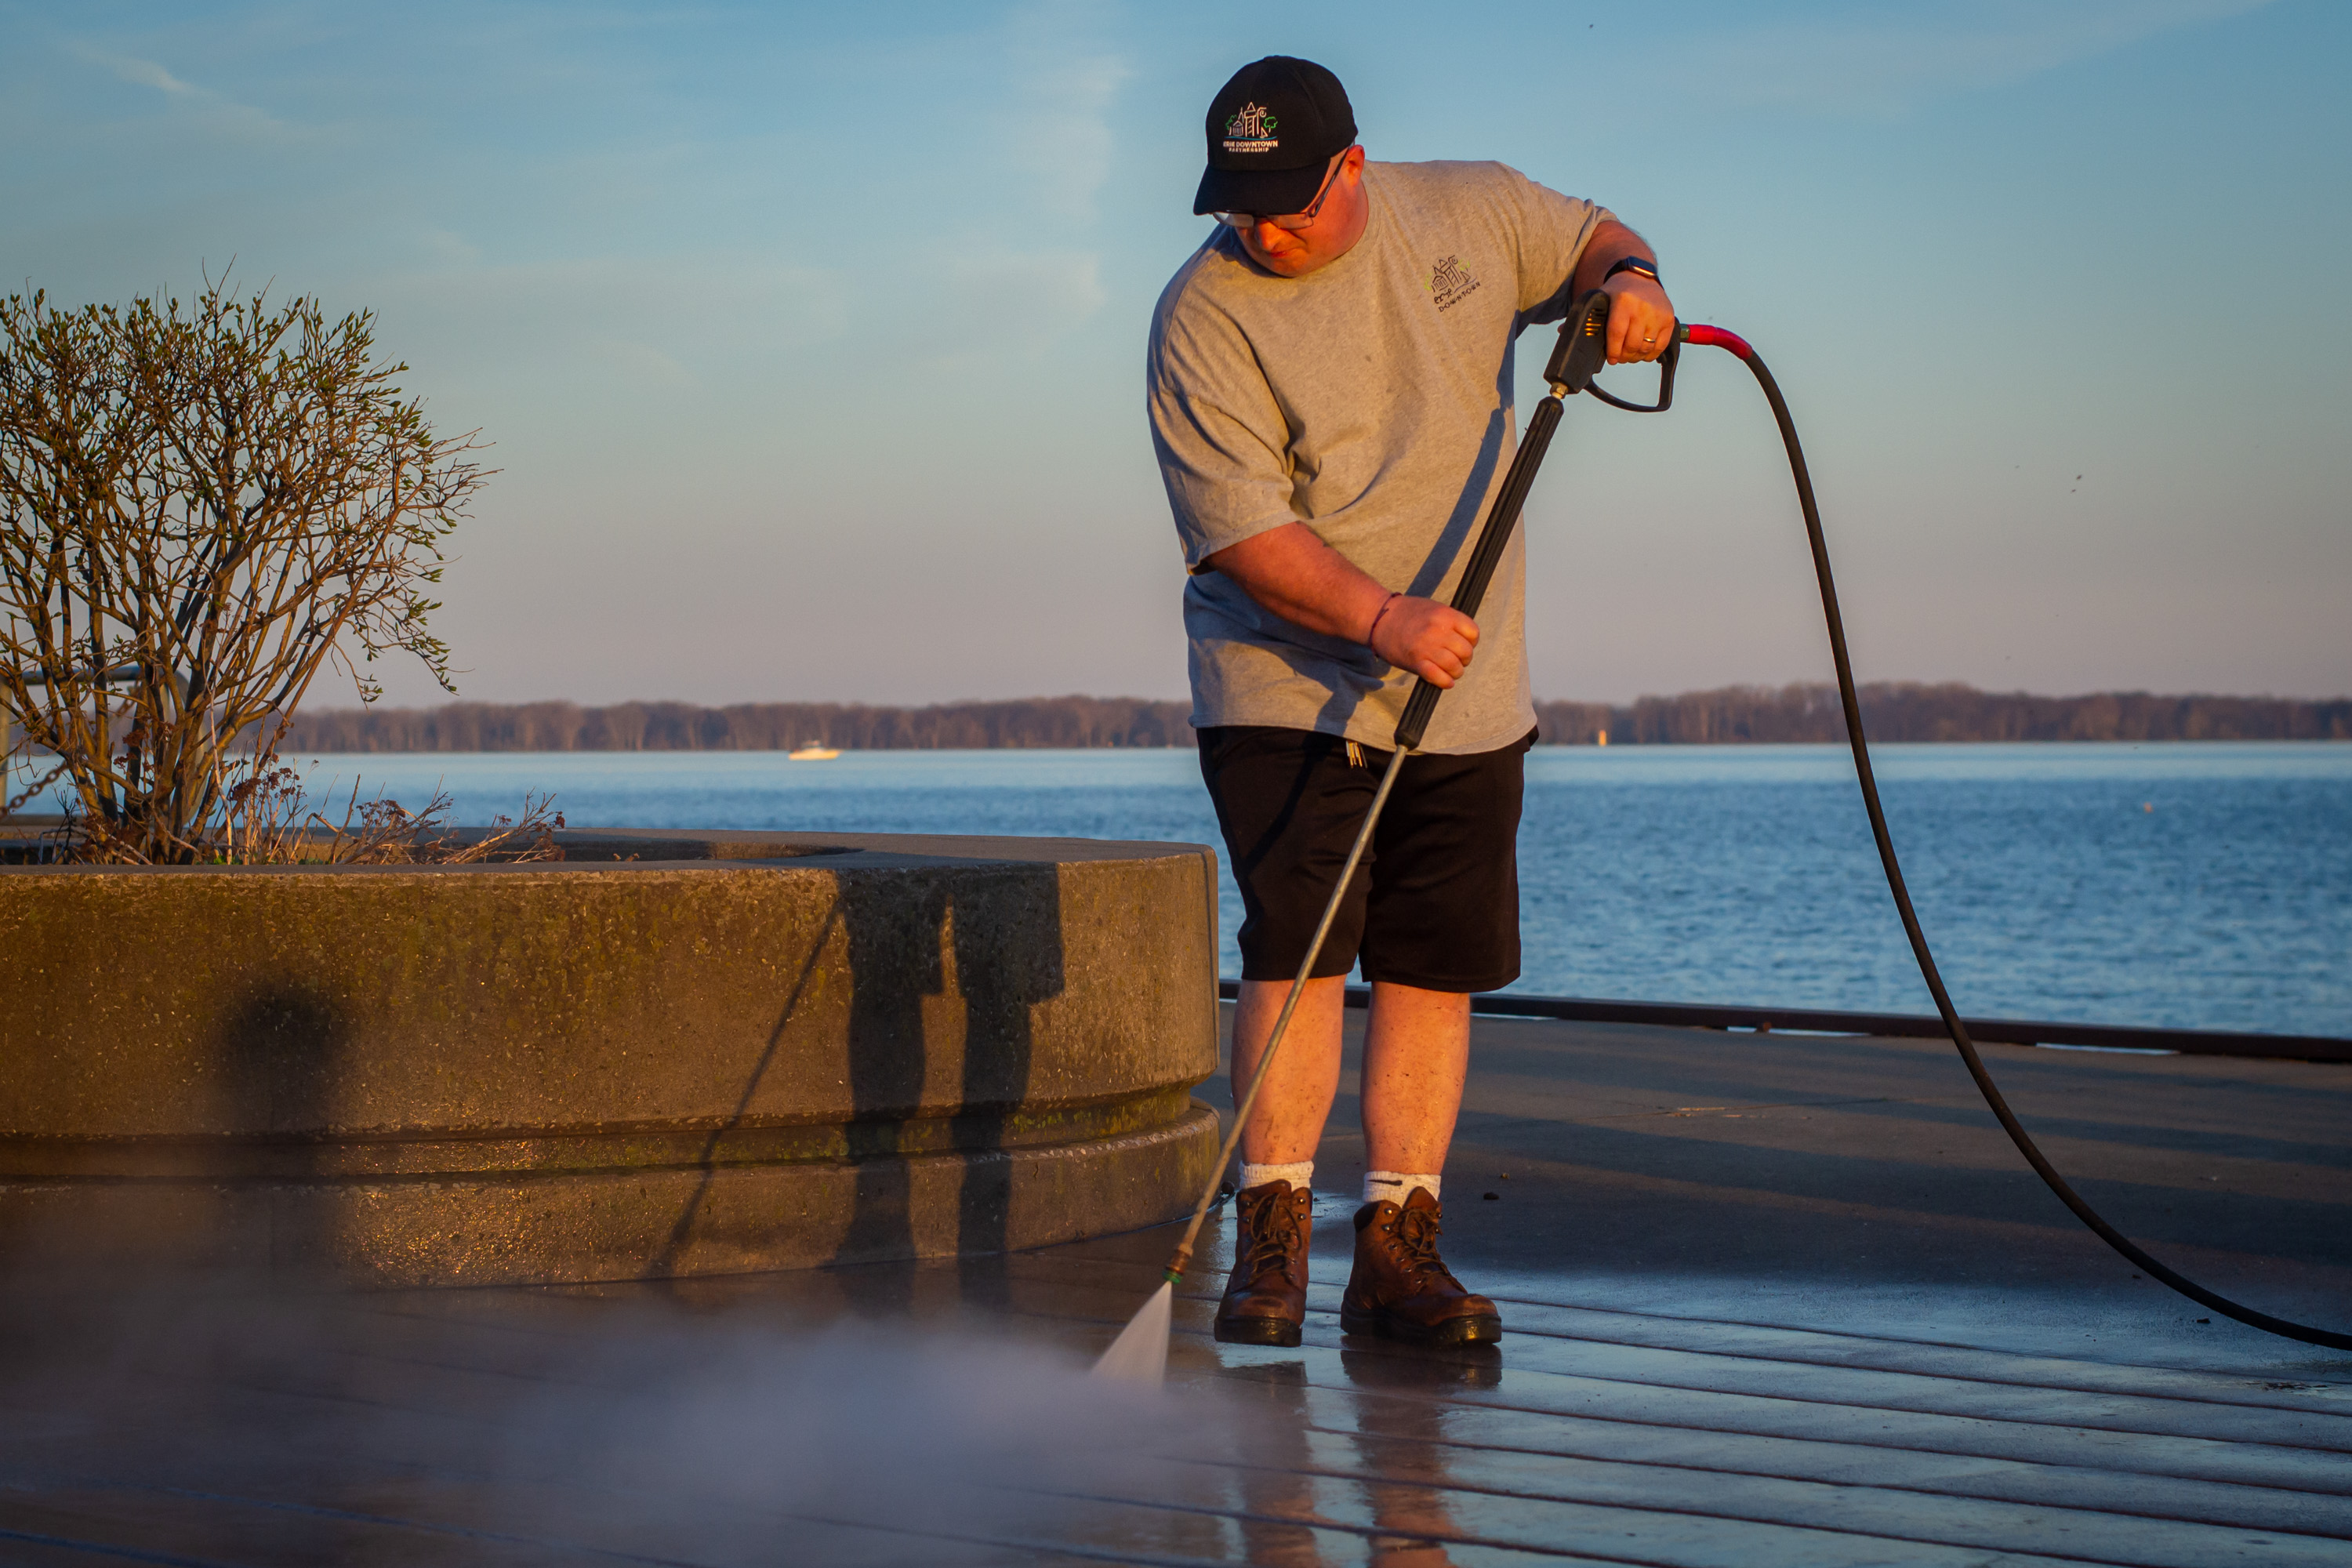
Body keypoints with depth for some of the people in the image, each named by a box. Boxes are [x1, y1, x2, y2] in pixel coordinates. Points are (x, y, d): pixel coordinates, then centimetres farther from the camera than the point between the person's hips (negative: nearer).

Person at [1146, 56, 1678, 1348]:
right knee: (1297, 951, -13)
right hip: (1287, 692, -4)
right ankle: (1270, 1241, -6)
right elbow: (1241, 529, -18)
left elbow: (1582, 236, 20)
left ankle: (1395, 1250, 8)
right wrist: (1382, 619, -31)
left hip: (1468, 695, 4)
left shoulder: (1469, 213, 2)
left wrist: (1627, 278, -4)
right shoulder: (1205, 316, -12)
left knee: (1438, 965, 3)